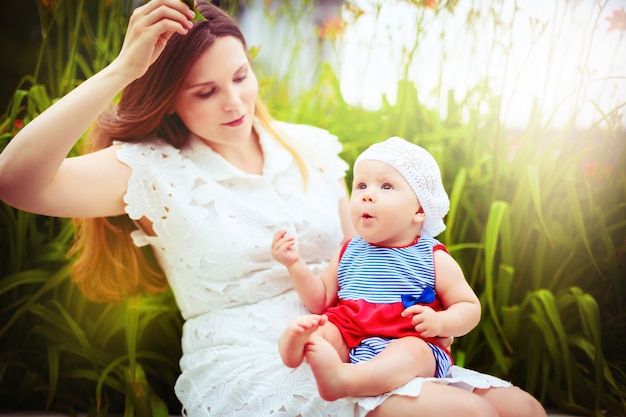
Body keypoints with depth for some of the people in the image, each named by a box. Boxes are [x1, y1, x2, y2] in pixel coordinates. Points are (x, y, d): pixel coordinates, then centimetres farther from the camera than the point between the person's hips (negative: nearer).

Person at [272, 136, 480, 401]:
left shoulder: (433, 258, 7)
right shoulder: (350, 252, 17)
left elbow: (470, 308, 7)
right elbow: (320, 302, 20)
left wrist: (439, 322, -15)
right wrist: (295, 264, 7)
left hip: (409, 342, -3)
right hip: (348, 338, 4)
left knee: (412, 351, -35)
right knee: (318, 328, -22)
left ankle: (341, 380, -59)